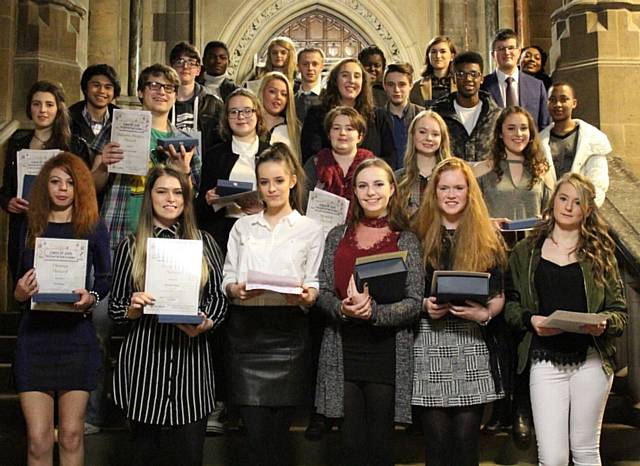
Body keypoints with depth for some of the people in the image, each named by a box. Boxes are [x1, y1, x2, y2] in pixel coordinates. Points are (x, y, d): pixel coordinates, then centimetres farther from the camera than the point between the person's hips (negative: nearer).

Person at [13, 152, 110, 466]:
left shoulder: (94, 228, 5)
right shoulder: (29, 227, 9)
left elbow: (105, 280, 6)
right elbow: (16, 289, 12)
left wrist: (91, 298, -14)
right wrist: (19, 292, -10)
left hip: (77, 337, -1)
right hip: (34, 337, 1)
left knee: (71, 434, 3)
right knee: (38, 438, -1)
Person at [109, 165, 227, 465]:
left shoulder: (204, 243, 8)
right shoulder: (131, 246, 5)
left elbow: (219, 298, 9)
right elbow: (114, 307, 8)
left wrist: (206, 323, -10)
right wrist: (132, 309, -13)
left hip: (191, 360, 1)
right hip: (144, 361, 0)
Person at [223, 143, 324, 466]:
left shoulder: (311, 229, 9)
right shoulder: (242, 226, 16)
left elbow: (314, 285, 6)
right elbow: (227, 278, 12)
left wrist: (306, 294, -16)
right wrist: (236, 289, -10)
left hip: (288, 331, -1)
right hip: (246, 329, 2)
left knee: (276, 433, -1)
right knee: (255, 432, -2)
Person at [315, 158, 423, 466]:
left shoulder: (406, 240, 2)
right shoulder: (338, 236, 10)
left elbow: (414, 303, -4)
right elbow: (323, 292, 6)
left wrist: (373, 311, -19)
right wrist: (342, 308, -15)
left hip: (386, 351, -2)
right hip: (343, 350, 2)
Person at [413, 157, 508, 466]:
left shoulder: (487, 239, 8)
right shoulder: (419, 237, 6)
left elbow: (499, 295, 7)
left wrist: (484, 313, -13)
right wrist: (424, 305, -11)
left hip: (473, 345, 0)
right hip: (429, 344, 0)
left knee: (466, 438, 3)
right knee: (436, 440, 3)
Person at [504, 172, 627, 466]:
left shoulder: (600, 253, 8)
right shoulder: (526, 252, 8)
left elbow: (620, 311, 7)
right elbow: (509, 304, 6)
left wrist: (603, 322, -14)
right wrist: (530, 319, -13)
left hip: (592, 361, 1)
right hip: (545, 361, -1)